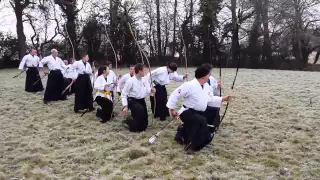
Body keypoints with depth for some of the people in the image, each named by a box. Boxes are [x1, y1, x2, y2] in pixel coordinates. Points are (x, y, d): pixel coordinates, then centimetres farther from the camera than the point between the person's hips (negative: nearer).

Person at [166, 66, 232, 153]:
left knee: (207, 138, 11)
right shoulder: (189, 85, -24)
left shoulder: (206, 86, 4)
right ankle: (191, 144, -20)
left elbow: (211, 98, 17)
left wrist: (223, 99, 8)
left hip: (198, 113, 8)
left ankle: (182, 135, 35)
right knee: (202, 121, -40)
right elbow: (175, 94, -21)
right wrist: (172, 108, -20)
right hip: (187, 113, -8)